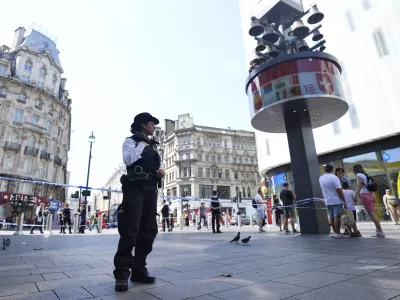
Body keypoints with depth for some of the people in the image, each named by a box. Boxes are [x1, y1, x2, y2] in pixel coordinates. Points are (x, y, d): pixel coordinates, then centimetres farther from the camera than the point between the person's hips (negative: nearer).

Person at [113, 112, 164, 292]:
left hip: (150, 190, 7)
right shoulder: (131, 141, 4)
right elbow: (128, 159, -17)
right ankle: (122, 273, 0)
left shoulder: (153, 145, 23)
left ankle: (139, 270, 16)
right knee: (130, 230, -8)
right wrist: (142, 143, -7)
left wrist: (160, 172, 6)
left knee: (149, 230, 6)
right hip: (135, 189, -7)